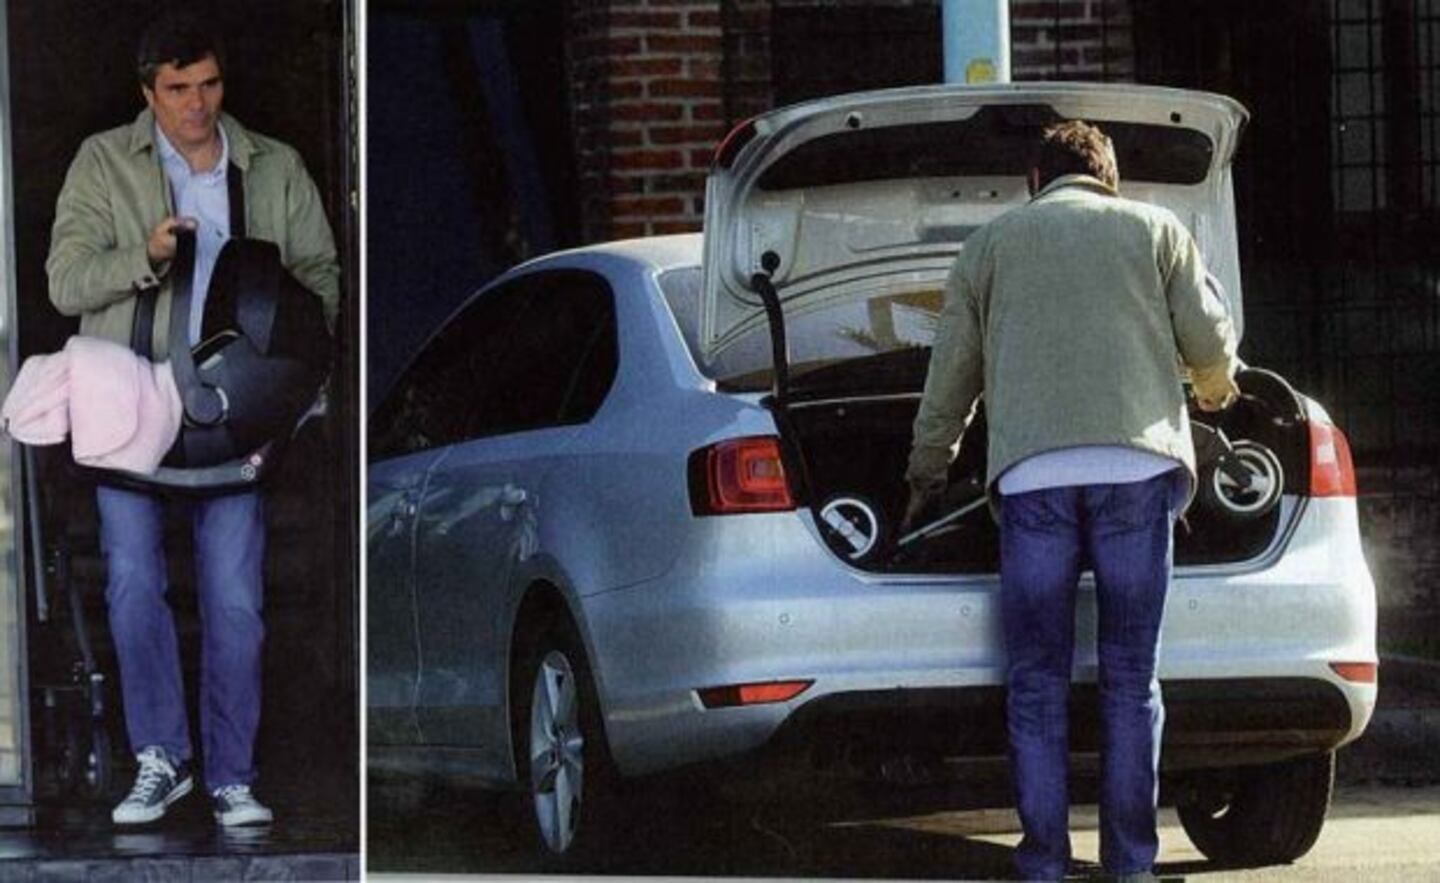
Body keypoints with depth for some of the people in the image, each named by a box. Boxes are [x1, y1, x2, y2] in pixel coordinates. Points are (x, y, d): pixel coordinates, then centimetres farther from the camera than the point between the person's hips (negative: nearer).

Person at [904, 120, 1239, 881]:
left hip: (1030, 473, 0)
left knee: (1037, 682, 3)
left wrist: (926, 477, 33)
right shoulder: (1155, 229, 18)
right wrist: (1215, 390, 34)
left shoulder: (991, 244, 19)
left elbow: (951, 376, 20)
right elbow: (1210, 338, 11)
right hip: (1138, 465, 0)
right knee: (1131, 677, 4)